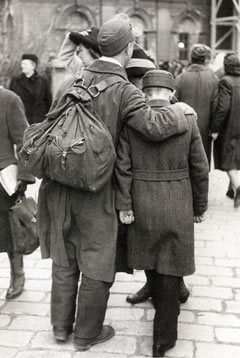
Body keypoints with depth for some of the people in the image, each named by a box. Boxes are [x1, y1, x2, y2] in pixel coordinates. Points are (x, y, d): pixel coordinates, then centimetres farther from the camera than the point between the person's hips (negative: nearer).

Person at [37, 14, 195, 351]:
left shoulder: (71, 82, 3)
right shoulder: (124, 91, -13)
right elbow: (154, 126, -26)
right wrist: (178, 111, -6)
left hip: (59, 185, 6)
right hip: (95, 190, -5)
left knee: (64, 259, 19)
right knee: (96, 265, 12)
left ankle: (61, 326, 34)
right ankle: (87, 333, 26)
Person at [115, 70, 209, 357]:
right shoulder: (187, 121, -6)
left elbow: (122, 167, -10)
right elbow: (200, 169, -3)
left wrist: (123, 205, -5)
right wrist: (199, 207, 8)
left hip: (142, 204, 1)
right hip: (177, 207, -1)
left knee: (150, 258, 22)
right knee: (170, 269, 8)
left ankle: (162, 307, 45)